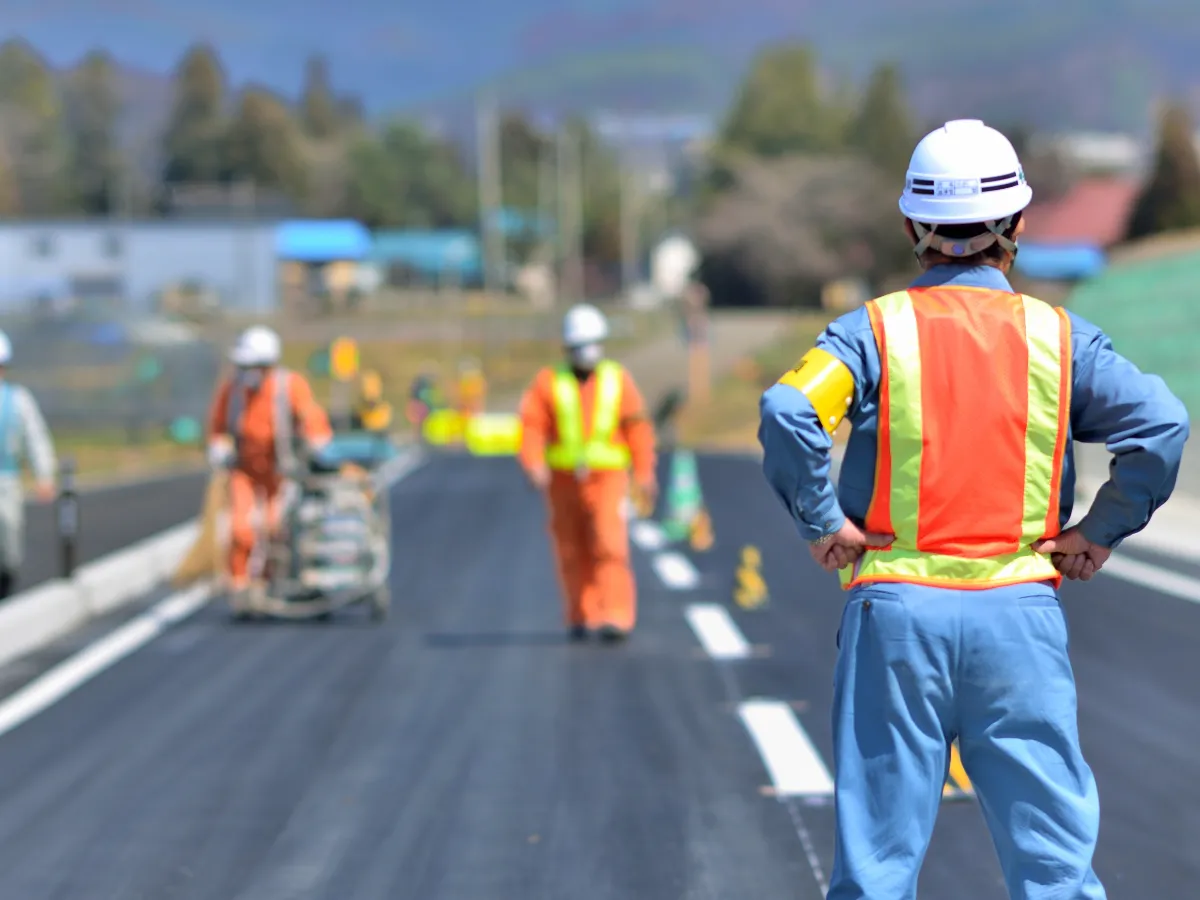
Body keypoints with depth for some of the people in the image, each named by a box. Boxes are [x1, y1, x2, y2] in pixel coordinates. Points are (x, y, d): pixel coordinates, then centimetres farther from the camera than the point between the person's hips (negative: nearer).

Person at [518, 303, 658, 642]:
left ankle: (616, 617, -17)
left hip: (607, 477, -1)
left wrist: (644, 473, 0)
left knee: (609, 547, -13)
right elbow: (532, 426, -4)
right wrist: (534, 464, -18)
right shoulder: (549, 382, 3)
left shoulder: (618, 380, 5)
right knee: (572, 552, 7)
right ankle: (580, 618, 19)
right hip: (564, 479, 1)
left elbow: (637, 428, 5)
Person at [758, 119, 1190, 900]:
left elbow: (788, 411, -16)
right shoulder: (1056, 336, 3)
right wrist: (1102, 530, 0)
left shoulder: (875, 329, 1)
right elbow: (1161, 423, -9)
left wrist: (822, 521, -5)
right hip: (1021, 610, 0)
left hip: (896, 608, 0)